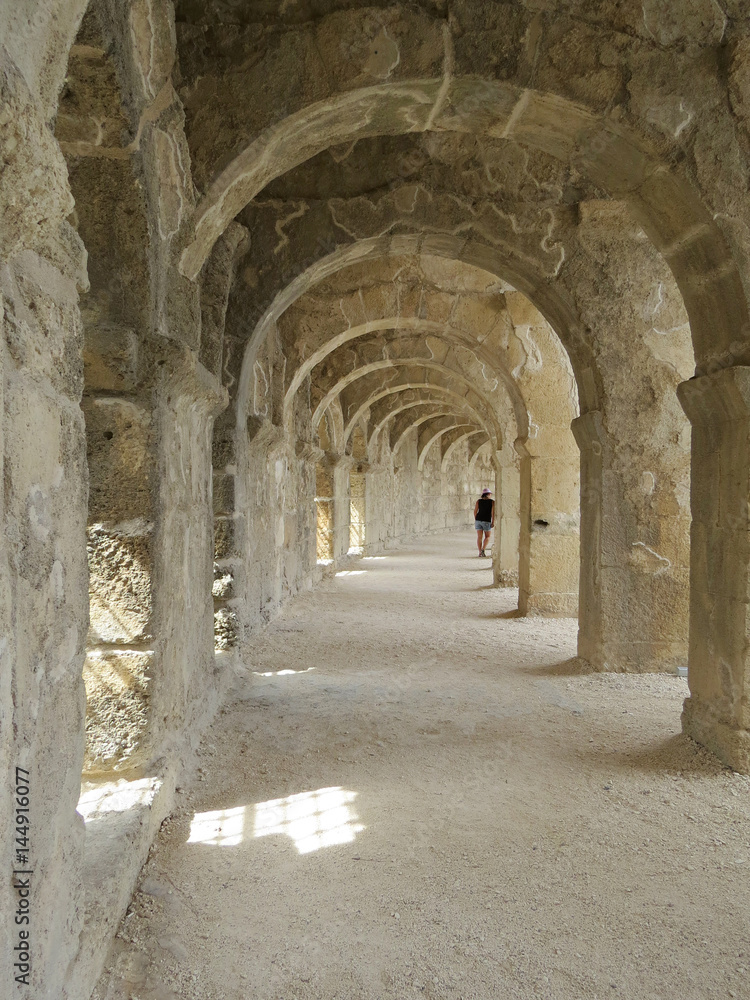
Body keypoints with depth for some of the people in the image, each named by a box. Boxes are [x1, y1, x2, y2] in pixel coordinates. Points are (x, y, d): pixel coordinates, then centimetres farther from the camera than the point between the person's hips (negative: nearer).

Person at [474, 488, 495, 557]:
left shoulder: (478, 501, 5)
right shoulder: (492, 502, -2)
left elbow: (475, 511, 2)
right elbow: (493, 512, -8)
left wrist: (475, 520, 11)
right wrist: (493, 522, -6)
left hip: (478, 520, 2)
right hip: (487, 521, -2)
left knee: (479, 537, 6)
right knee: (487, 537, 12)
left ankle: (480, 552, 3)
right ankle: (483, 549, -7)